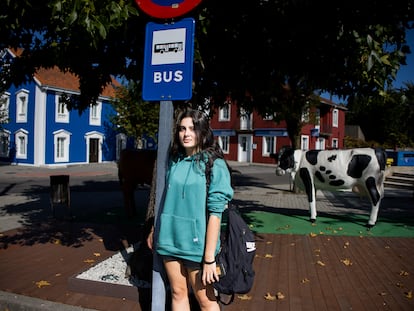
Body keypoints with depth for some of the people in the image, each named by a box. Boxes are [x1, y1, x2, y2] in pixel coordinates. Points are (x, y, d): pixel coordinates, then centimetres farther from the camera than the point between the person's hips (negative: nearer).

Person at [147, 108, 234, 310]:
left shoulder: (214, 165, -11)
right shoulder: (173, 161, 5)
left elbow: (215, 212, -15)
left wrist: (209, 258, -17)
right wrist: (154, 231, 15)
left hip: (196, 243, -5)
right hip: (170, 240, 5)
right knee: (178, 293, 15)